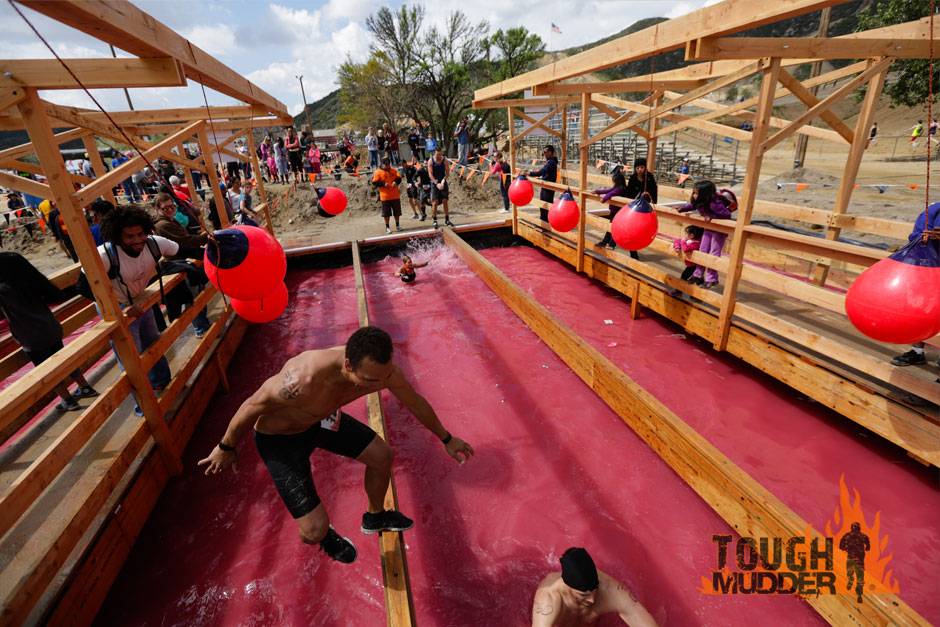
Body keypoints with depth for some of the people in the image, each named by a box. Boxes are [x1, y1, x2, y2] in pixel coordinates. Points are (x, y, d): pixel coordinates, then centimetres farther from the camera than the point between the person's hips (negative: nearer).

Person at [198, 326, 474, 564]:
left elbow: (416, 402, -6)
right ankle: (324, 534, 31)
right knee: (315, 531, -10)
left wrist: (447, 439, 8)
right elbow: (252, 406, -24)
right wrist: (226, 448, -5)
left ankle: (375, 517, 42)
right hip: (279, 437, -5)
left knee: (382, 456, 11)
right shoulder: (306, 379, -45)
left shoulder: (381, 368, -26)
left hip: (322, 418, 5)